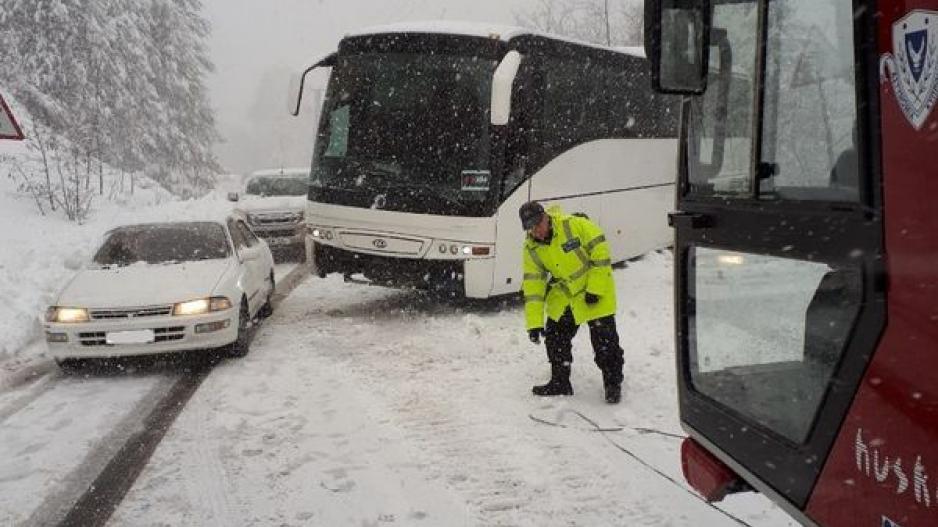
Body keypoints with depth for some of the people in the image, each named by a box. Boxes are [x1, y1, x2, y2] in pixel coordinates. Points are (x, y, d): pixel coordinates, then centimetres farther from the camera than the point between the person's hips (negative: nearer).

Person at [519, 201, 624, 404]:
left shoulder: (573, 225, -22)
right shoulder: (531, 249, -7)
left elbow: (600, 250, -17)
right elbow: (533, 285, -7)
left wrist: (595, 288, -19)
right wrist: (534, 323, -12)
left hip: (595, 292, -5)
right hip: (562, 298, 5)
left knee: (605, 342, -2)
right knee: (555, 338, 8)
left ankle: (613, 384, 16)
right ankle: (560, 383, 25)